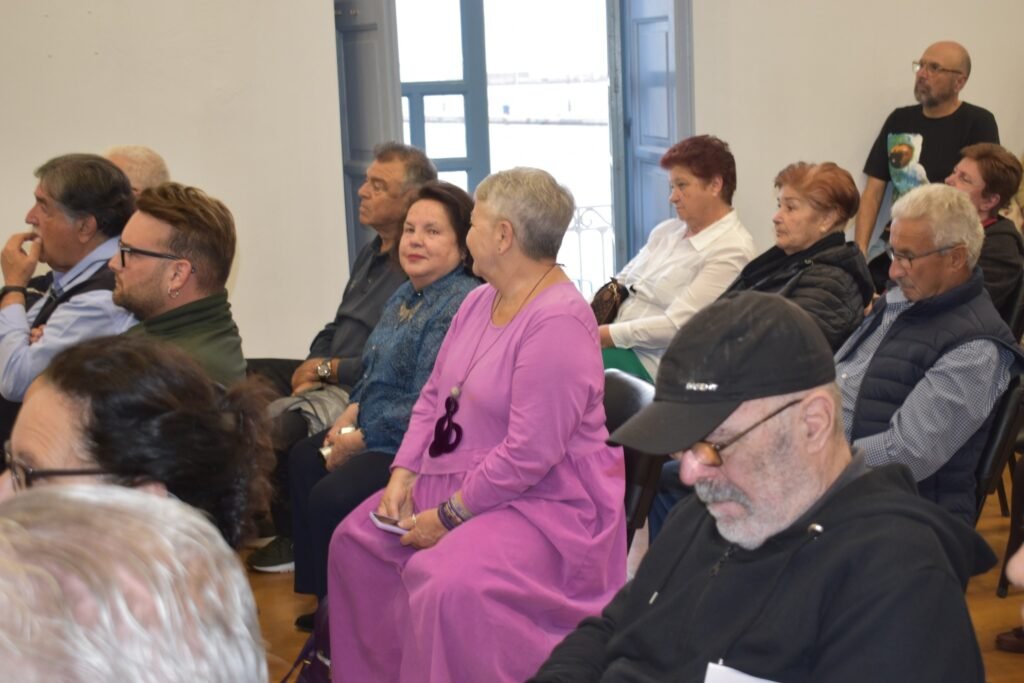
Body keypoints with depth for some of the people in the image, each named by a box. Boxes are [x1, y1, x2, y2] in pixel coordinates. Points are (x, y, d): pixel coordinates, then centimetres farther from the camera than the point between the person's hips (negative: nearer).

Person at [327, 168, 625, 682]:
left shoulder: (557, 322, -23)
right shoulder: (481, 299, 9)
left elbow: (529, 452, -26)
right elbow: (433, 397, 13)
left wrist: (449, 516, -19)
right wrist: (403, 475, -2)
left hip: (546, 503, -10)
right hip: (459, 483, 10)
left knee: (448, 585, -32)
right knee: (357, 541, 10)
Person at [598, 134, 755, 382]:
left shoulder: (731, 251, -11)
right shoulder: (666, 230, 16)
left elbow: (676, 326, -18)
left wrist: (604, 334, -18)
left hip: (650, 362, -8)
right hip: (615, 343, 8)